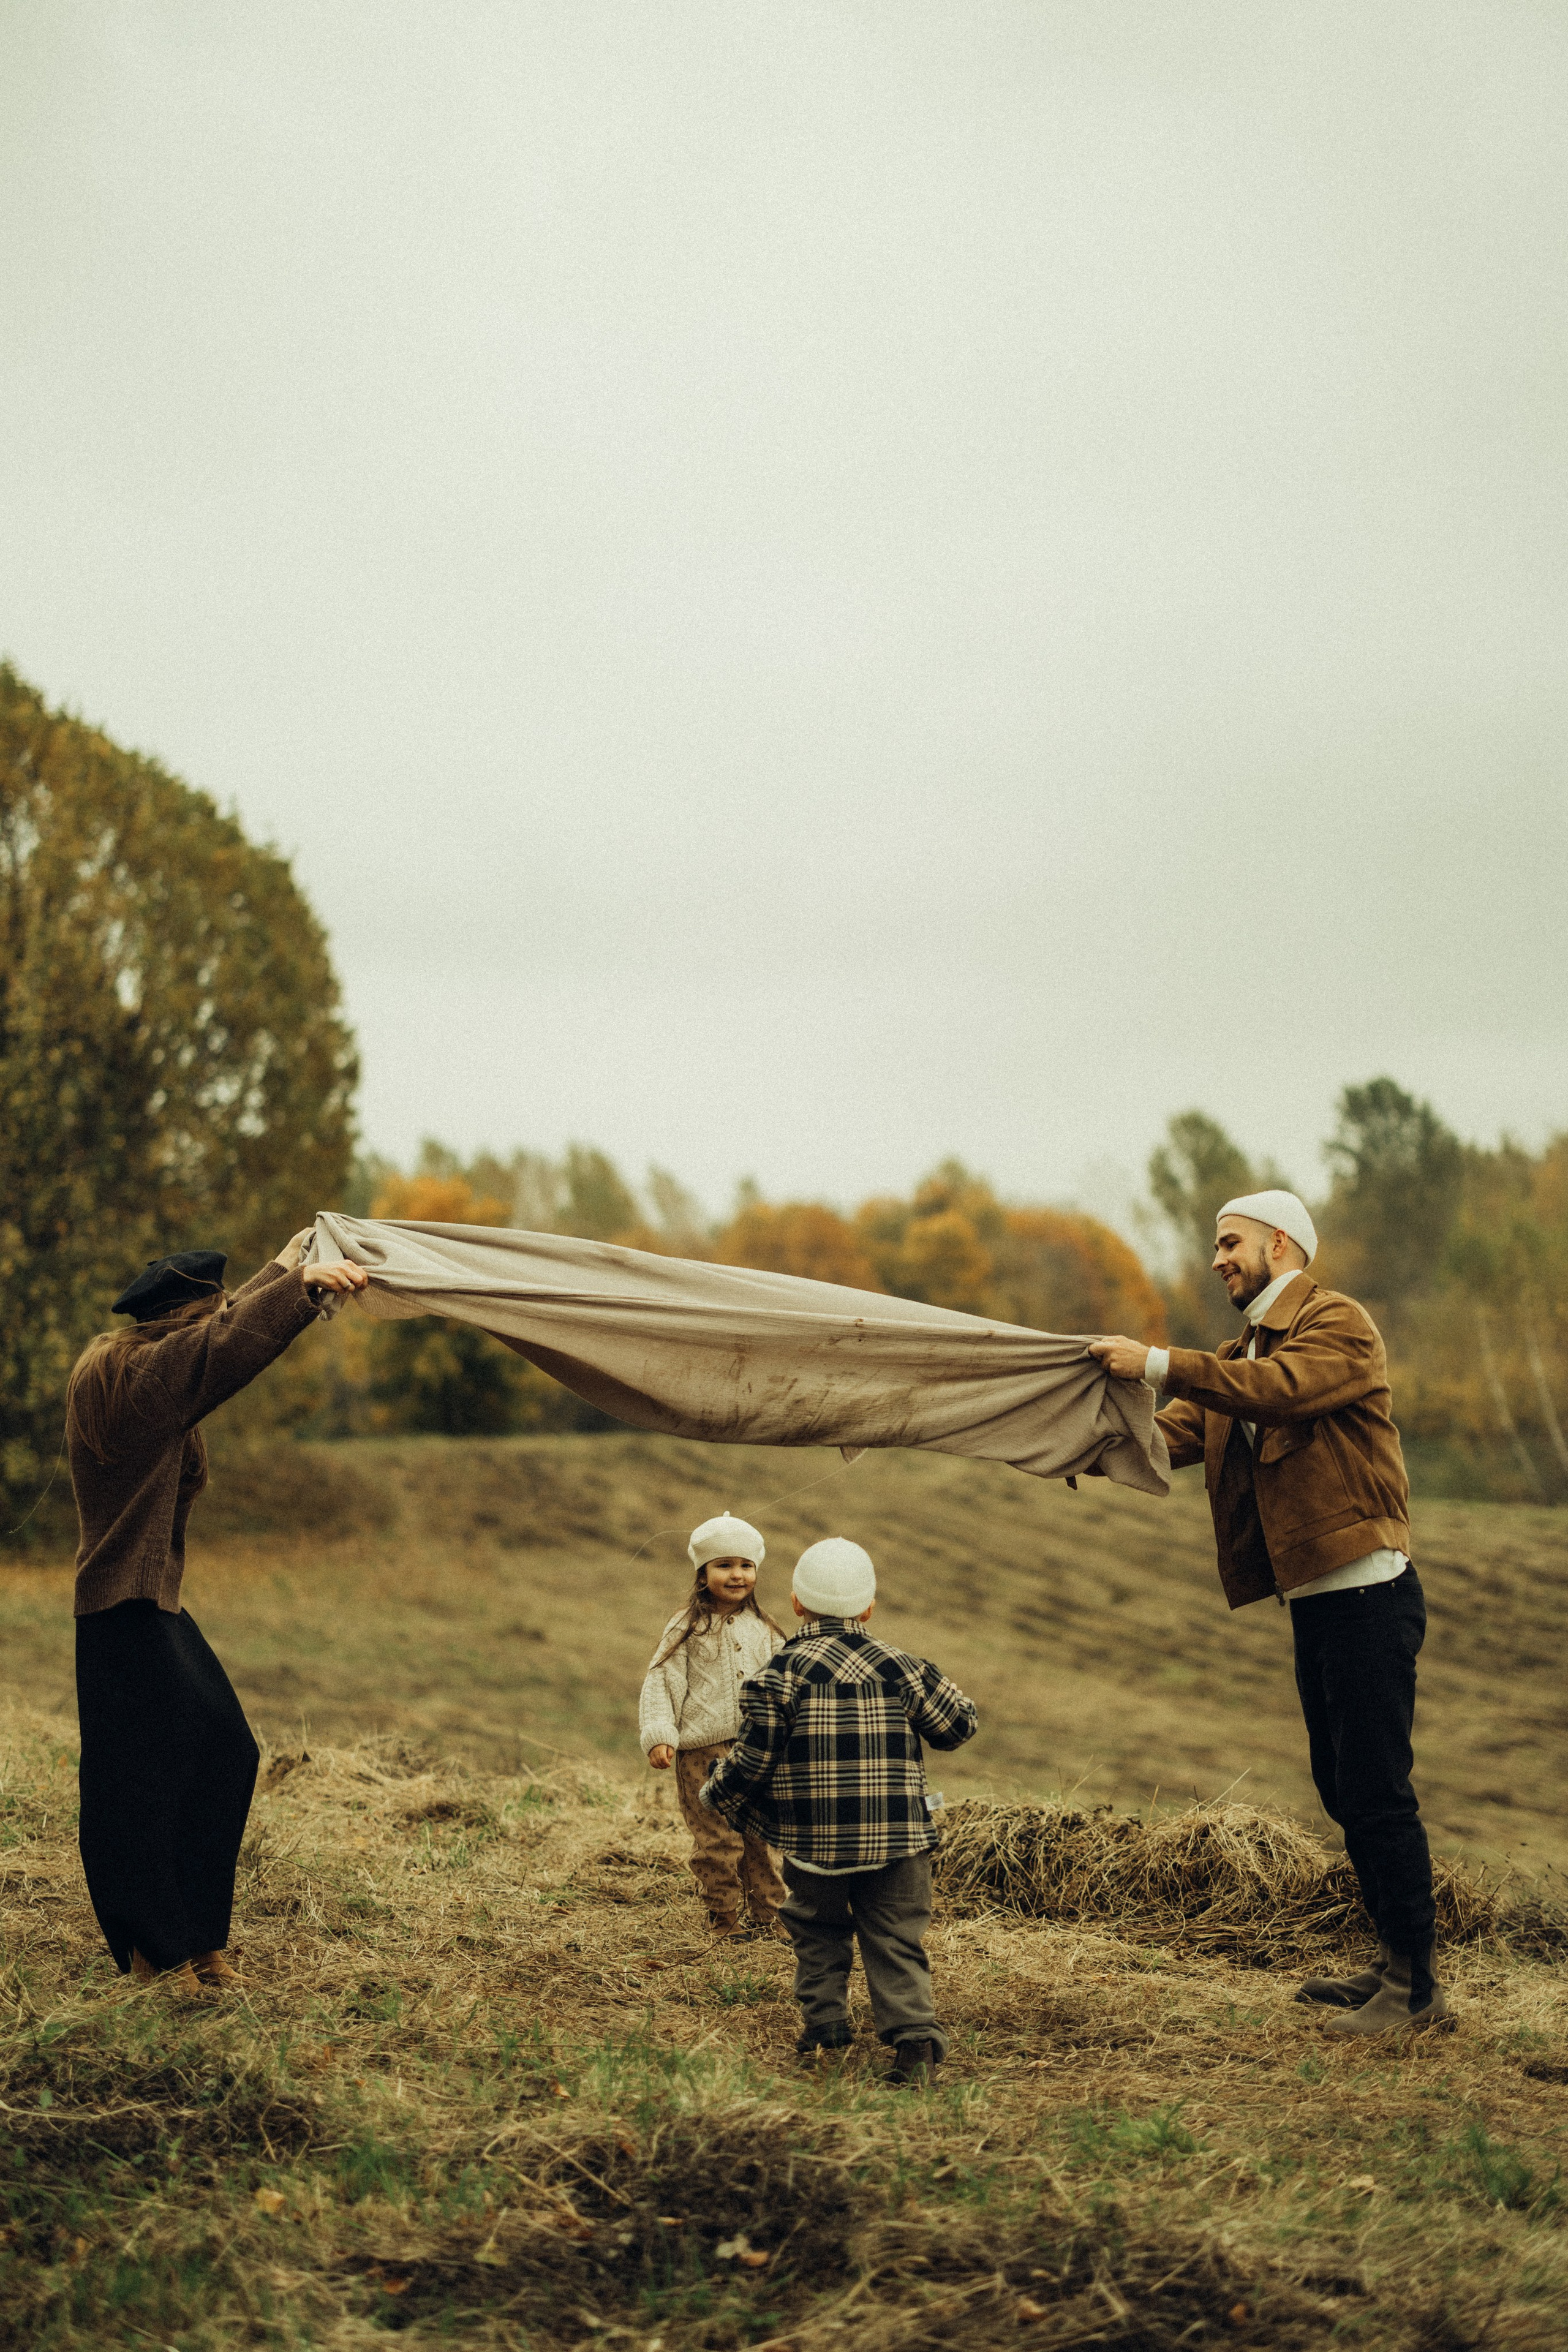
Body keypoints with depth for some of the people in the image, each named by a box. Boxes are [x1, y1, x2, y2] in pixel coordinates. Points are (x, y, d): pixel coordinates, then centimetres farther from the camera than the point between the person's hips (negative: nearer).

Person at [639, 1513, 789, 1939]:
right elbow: (661, 1681, -5)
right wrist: (658, 1736, -15)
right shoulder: (688, 1629, -2)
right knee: (716, 1840, -2)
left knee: (764, 1836, 7)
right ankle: (723, 1917, 12)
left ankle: (769, 1913, 19)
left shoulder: (764, 1631, 11)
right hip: (703, 1752, -4)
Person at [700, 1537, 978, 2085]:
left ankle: (824, 2019, 15)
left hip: (813, 1841, -1)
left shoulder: (779, 1675, -6)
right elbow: (958, 1725, 11)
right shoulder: (901, 1669, 0)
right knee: (895, 1938, 5)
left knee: (819, 1931, 21)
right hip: (895, 1836, 1)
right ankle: (914, 2032, -9)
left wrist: (715, 1792, 13)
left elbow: (752, 1761, -6)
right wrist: (947, 1691, 32)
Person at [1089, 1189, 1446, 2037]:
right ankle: (1393, 1960, 26)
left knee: (1377, 1792, -7)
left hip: (1367, 1593, -9)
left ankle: (1419, 1987, 1)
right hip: (1311, 1597, 9)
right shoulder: (1241, 1354, 18)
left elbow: (1277, 1390, -27)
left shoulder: (1340, 1323, -8)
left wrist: (1157, 1363, -28)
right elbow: (1175, 1434, 7)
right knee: (1342, 1789, 15)